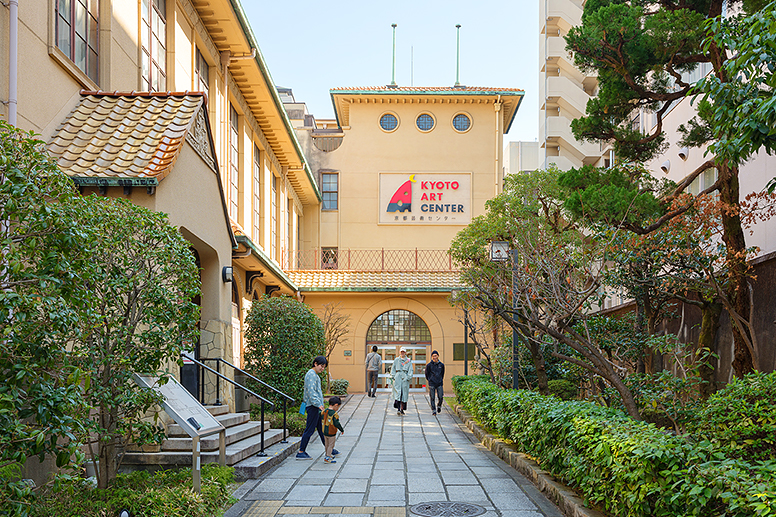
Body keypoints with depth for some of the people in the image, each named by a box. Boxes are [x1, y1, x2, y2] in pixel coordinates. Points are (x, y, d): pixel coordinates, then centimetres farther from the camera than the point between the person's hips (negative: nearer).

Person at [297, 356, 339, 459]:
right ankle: (301, 452, -2)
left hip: (317, 406, 10)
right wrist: (318, 404, -24)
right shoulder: (311, 374, -13)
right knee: (310, 430, -7)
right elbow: (311, 392, -21)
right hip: (313, 406, -10)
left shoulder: (315, 375, 19)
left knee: (322, 428, 14)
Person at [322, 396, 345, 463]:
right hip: (332, 433, -7)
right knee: (331, 445, 5)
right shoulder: (335, 414, -22)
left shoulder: (325, 411, 0)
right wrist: (342, 430, -11)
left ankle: (327, 454, 37)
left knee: (327, 444, 22)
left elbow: (323, 421, 12)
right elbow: (336, 424, -23)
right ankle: (328, 458, 6)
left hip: (325, 432, 7)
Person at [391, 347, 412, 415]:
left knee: (404, 394, 0)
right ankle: (398, 409, -17)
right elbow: (393, 369, 14)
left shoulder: (408, 361, 9)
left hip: (405, 378, 0)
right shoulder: (396, 360, 12)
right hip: (397, 377, 0)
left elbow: (410, 370, 6)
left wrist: (408, 377, -6)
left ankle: (402, 409, 8)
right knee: (397, 393, -12)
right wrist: (393, 376, 1)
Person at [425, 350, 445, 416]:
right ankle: (433, 410, 9)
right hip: (432, 384, -1)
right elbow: (427, 374, 11)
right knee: (432, 398, -2)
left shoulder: (441, 365, 5)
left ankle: (439, 405, 26)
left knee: (441, 397, -4)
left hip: (439, 384, 1)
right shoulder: (429, 365, -1)